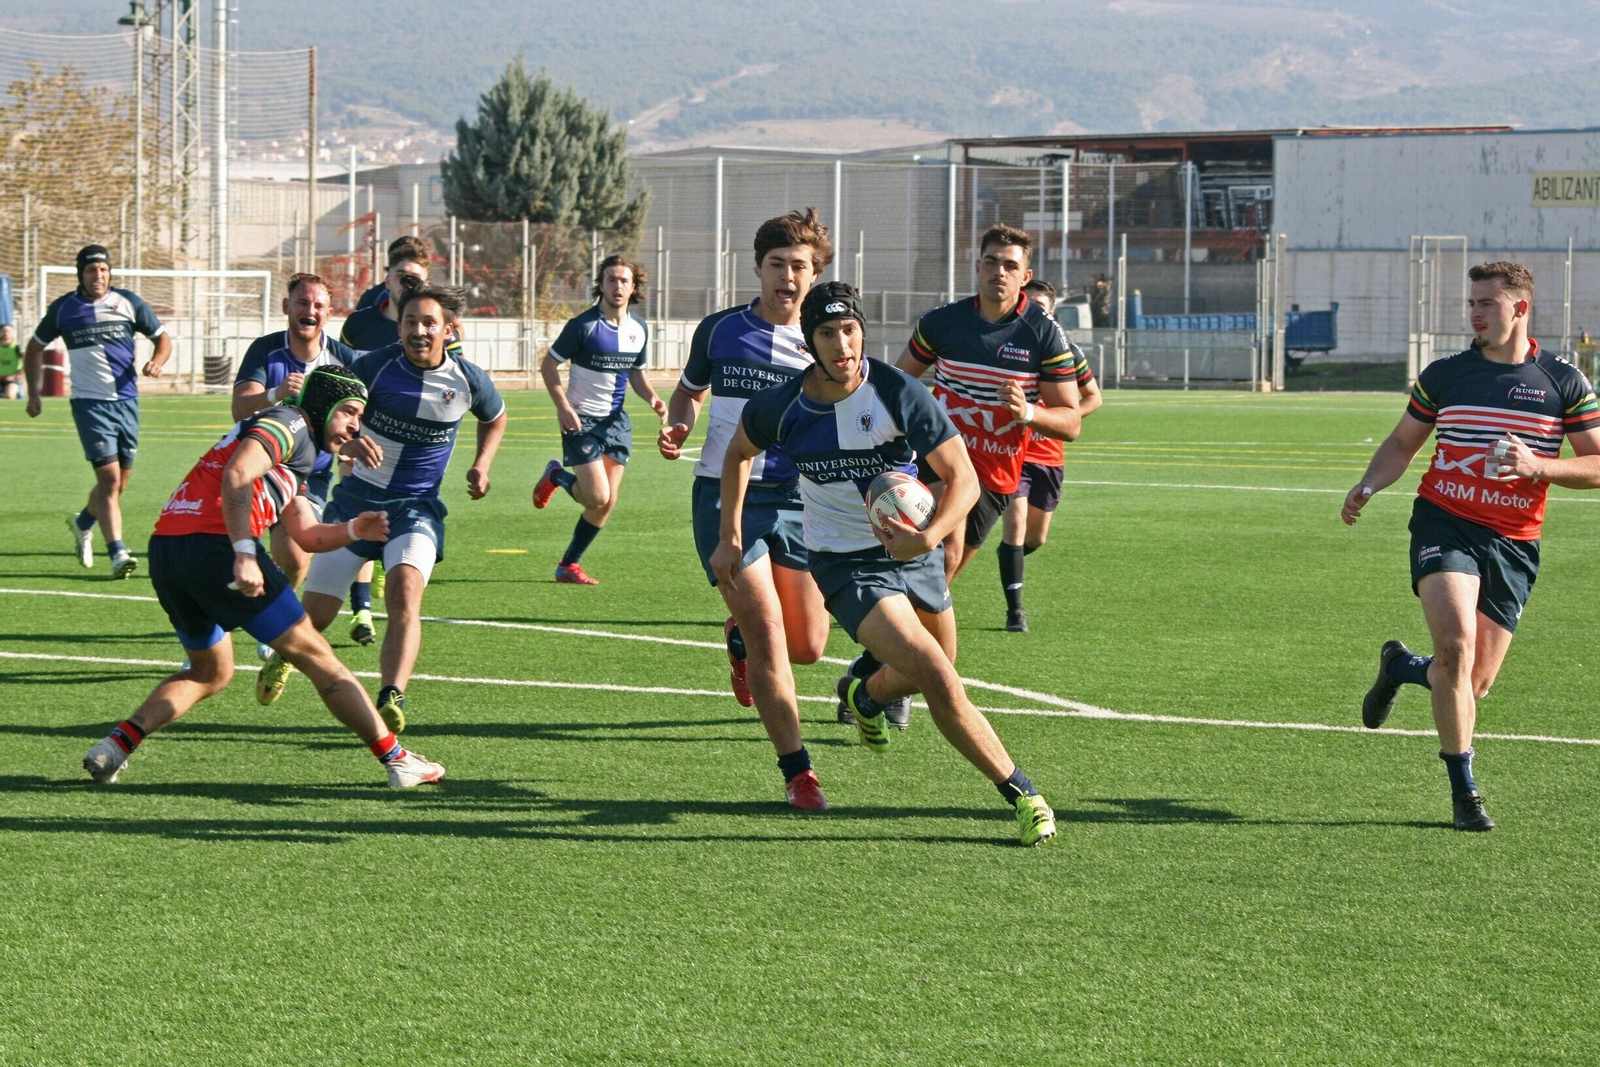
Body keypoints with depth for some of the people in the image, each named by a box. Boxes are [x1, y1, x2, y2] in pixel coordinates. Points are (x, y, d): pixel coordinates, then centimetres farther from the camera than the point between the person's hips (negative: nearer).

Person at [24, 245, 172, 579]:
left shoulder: (129, 303, 3)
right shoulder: (63, 308, 2)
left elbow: (163, 338, 11)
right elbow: (35, 347, 16)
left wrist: (157, 361, -12)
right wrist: (34, 393, 10)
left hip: (126, 400, 3)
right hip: (90, 402, -3)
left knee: (120, 482, 10)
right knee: (109, 477, -15)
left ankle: (83, 523, 39)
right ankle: (118, 554, -17)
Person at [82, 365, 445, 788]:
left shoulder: (295, 451, 30)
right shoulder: (290, 423, 0)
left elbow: (308, 536, 32)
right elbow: (236, 476, -18)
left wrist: (353, 529, 14)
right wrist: (244, 554, -24)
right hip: (214, 546, -9)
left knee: (211, 673, 27)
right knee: (317, 658, 2)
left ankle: (117, 742, 8)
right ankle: (397, 760, 6)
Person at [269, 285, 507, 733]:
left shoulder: (469, 380, -4)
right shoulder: (374, 366, -10)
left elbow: (495, 419, 18)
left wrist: (482, 465, 3)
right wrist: (350, 442, -28)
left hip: (416, 506, 0)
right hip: (357, 498, 0)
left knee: (405, 589, -29)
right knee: (316, 613, 3)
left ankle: (391, 698, -38)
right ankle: (283, 655, 38)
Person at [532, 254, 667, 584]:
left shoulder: (639, 329, 6)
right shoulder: (583, 326, -13)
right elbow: (548, 366, -7)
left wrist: (653, 399, -1)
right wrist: (563, 406, -19)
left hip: (616, 420, 6)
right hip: (582, 420, -6)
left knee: (607, 503, 2)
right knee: (598, 497, -14)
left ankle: (569, 565, 16)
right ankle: (556, 476, 18)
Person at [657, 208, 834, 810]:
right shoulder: (720, 330, 4)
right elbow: (689, 391, 21)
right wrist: (677, 428, 0)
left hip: (799, 498, 2)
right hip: (726, 494, -2)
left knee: (807, 646, 2)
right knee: (767, 629, -13)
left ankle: (739, 639, 39)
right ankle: (797, 771, -4)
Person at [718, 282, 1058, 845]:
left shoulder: (898, 393, -19)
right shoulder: (780, 407, -13)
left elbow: (963, 476, -21)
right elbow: (739, 452, 11)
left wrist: (930, 536, -38)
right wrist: (729, 539, 11)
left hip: (915, 551, 2)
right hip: (847, 564, -2)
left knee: (937, 670, 23)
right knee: (939, 681, -19)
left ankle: (864, 694, 57)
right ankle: (1021, 794, -9)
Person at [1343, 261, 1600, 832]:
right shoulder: (1443, 375, 5)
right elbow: (1402, 443, 17)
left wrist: (1537, 467, -15)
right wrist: (1368, 487, -3)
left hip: (1513, 543, 1)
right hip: (1445, 523, -1)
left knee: (1475, 683, 2)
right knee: (1457, 646, -23)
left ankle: (1402, 667, 36)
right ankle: (1463, 789, -12)